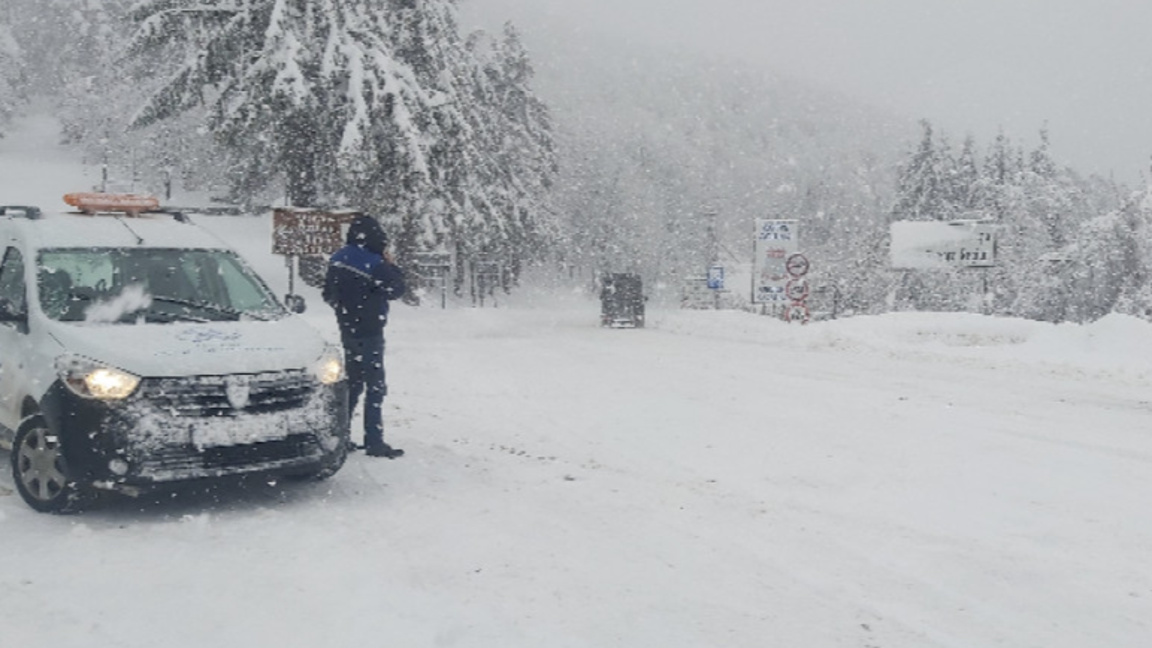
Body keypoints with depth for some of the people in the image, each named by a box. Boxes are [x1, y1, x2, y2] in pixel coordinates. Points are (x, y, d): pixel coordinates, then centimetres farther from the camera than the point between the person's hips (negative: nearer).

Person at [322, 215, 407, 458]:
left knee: (352, 382, 19)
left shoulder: (338, 260, 4)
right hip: (369, 332, -8)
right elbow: (396, 290, -13)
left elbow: (329, 294, 13)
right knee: (376, 386, -2)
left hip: (348, 330, 8)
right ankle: (374, 442, -1)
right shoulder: (374, 264, -21)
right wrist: (391, 265, -3)